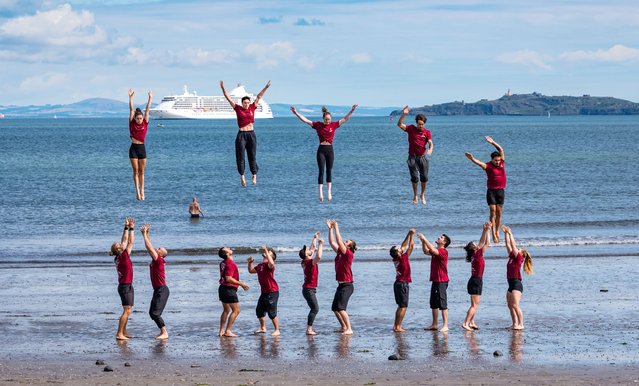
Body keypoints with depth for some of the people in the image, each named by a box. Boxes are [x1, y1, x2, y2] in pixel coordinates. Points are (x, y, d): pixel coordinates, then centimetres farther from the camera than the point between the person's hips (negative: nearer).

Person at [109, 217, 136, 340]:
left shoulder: (118, 257, 5)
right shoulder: (123, 257, -17)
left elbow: (125, 240, 12)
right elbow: (130, 242, -14)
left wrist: (126, 227, 12)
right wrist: (131, 228, -8)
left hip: (123, 286, 9)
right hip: (126, 286, -9)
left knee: (127, 310, 17)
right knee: (127, 311, -9)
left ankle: (123, 332, 21)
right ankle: (119, 334, -12)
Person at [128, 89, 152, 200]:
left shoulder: (145, 123, 2)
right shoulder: (132, 123, -1)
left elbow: (147, 110, -1)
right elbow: (131, 109, -5)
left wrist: (150, 98, -3)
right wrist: (130, 97, -9)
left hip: (142, 148, 1)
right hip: (133, 148, -1)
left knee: (141, 171, 6)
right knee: (136, 171, 0)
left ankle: (142, 190, 8)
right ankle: (137, 190, 0)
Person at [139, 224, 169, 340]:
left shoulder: (159, 260, -14)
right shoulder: (155, 260, 10)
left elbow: (149, 248, -18)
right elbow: (149, 248, 18)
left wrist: (145, 234, -12)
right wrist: (145, 234, 13)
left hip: (162, 290, -10)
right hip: (157, 290, 10)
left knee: (155, 313, -13)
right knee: (152, 313, 11)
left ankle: (164, 333, -11)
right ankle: (162, 331, 15)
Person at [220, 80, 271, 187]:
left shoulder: (252, 108, 6)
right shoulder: (238, 108, 2)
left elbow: (259, 96, 8)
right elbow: (228, 98, 0)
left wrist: (266, 87, 3)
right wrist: (223, 88, -8)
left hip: (251, 134, 1)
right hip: (241, 134, -1)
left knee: (252, 156, 5)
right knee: (240, 156, -2)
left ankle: (254, 175, 15)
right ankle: (242, 176, 3)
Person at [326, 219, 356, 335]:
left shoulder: (348, 254, -12)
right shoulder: (340, 253, 11)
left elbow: (339, 242, -21)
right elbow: (332, 242, 15)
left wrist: (336, 228, -16)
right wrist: (330, 229, 10)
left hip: (347, 285, -10)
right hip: (341, 285, 10)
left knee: (341, 308, -19)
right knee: (335, 308, 15)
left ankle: (349, 329, -20)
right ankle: (343, 327, 26)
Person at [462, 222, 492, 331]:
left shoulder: (475, 255, 9)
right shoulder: (478, 254, -13)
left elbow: (482, 242, 18)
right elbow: (487, 243, -13)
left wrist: (485, 231, 14)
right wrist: (487, 231, -5)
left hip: (474, 280, 9)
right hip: (476, 281, -9)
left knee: (475, 304, 17)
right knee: (474, 305, -10)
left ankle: (472, 322, 20)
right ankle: (466, 323, -15)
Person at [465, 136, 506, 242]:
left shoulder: (501, 163, 5)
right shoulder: (488, 166, -8)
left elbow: (501, 150, 7)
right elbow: (479, 163, -26)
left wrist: (493, 143, 4)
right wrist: (472, 159, -45)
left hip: (501, 190, 4)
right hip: (491, 191, -4)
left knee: (499, 212, 5)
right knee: (493, 212, -7)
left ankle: (497, 232, 13)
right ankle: (493, 233, -7)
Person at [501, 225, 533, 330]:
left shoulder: (519, 258, -7)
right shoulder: (512, 257, 13)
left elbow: (513, 245, -12)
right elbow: (508, 245, 16)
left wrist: (510, 233, -7)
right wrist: (506, 233, 13)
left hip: (517, 284, -9)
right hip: (511, 285, 9)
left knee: (515, 305, -13)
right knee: (510, 306, 9)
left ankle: (521, 324, -12)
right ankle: (515, 324, 13)